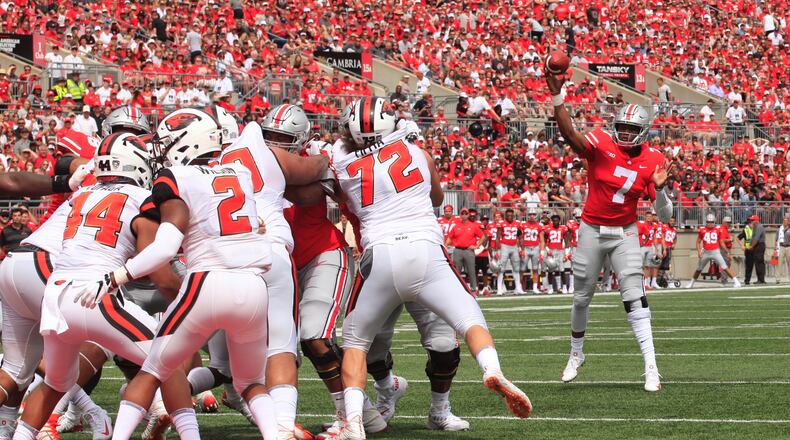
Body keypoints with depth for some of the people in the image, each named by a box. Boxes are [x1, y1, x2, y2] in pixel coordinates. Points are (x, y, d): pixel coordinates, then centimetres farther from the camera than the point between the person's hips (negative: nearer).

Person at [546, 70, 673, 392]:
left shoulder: (652, 161, -7)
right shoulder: (601, 144, -12)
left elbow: (665, 216, -5)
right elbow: (569, 134, -34)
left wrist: (659, 188, -25)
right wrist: (557, 96, -46)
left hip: (625, 234, 0)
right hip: (592, 230, 0)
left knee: (635, 299, -11)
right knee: (582, 297, 12)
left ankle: (651, 367, -11)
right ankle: (576, 354, 35)